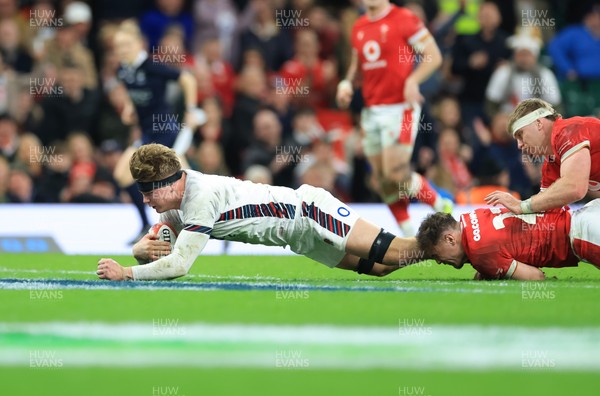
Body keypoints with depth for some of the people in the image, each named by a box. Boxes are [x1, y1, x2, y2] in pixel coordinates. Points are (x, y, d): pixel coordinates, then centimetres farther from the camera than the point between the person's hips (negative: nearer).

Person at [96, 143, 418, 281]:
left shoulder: (202, 196, -28)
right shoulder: (176, 194, -1)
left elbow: (179, 264, -31)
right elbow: (152, 244, 6)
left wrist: (125, 273, -29)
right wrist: (142, 249, -18)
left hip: (310, 212, -8)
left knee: (397, 253, -12)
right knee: (378, 268, 12)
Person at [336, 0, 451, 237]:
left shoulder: (404, 19, -7)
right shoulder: (359, 27, 13)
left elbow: (434, 55, -8)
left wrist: (413, 80, -22)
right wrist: (346, 82, 5)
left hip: (400, 108, -7)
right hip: (371, 111, 7)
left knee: (396, 173, -15)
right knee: (383, 179, 4)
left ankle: (441, 206, 7)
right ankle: (409, 235, 12)